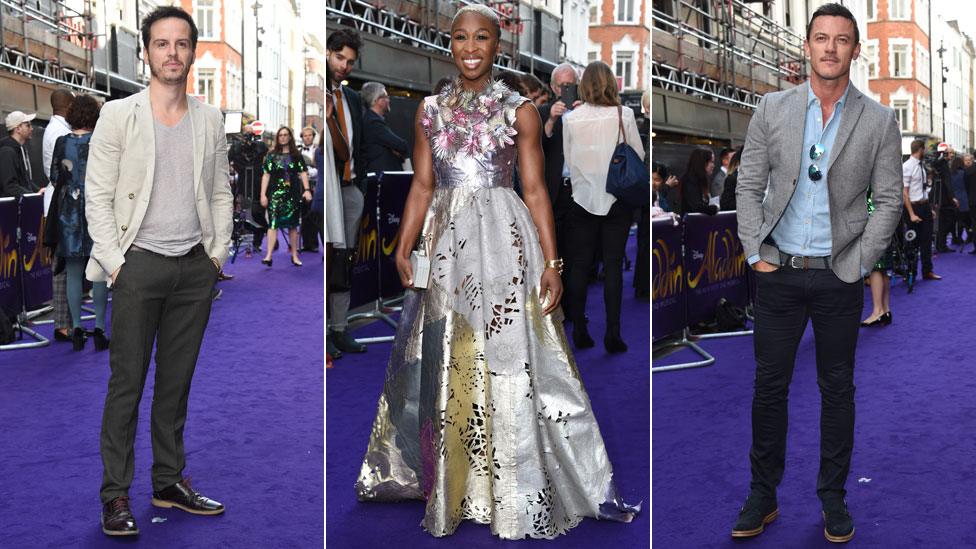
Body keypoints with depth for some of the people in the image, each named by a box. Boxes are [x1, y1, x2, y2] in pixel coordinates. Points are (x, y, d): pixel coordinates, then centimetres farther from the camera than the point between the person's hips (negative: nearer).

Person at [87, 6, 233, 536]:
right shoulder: (118, 115, -2)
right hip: (139, 264, -3)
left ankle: (169, 482, 22)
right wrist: (114, 264, -10)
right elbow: (97, 197, -4)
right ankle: (115, 494, 7)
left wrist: (217, 254, 5)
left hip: (194, 268, 4)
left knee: (177, 383, 11)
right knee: (126, 384, -1)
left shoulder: (210, 119, 9)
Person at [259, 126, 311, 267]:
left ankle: (294, 255, 15)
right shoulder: (271, 156, 6)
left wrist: (307, 190, -10)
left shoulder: (296, 155, 8)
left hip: (293, 194, 1)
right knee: (273, 223, -12)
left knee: (293, 225, 7)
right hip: (275, 193, -1)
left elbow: (303, 173, 3)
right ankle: (268, 255, -18)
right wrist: (263, 194, -4)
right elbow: (266, 175, 3)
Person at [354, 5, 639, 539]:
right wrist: (403, 247, -2)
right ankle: (452, 483, 23)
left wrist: (551, 261, -7)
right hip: (446, 242, 4)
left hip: (503, 240, -3)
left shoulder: (519, 110, 0)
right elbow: (422, 186, 10)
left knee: (507, 360, -3)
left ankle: (516, 490, 9)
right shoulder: (431, 110, 9)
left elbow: (535, 190, -1)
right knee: (445, 364, 8)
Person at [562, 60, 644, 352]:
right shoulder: (624, 115, -9)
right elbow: (639, 156, 0)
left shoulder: (571, 119, -7)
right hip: (617, 198, -1)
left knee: (580, 265, 10)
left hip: (583, 199, 1)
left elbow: (568, 160, 1)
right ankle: (613, 334, 3)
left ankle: (579, 331, 13)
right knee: (613, 266, 4)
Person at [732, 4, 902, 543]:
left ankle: (833, 498, 22)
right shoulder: (772, 109, 2)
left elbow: (887, 201, 2)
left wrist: (859, 263, -5)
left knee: (838, 389, 9)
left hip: (839, 277, 0)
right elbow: (748, 187, 4)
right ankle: (763, 496, 19)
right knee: (769, 385, 6)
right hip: (778, 272, 1)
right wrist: (755, 253, -3)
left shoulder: (879, 121, 0)